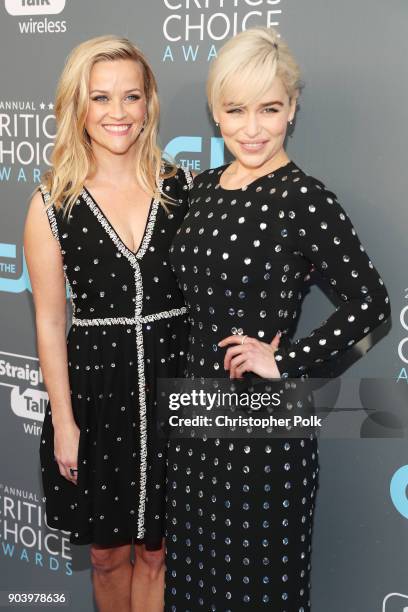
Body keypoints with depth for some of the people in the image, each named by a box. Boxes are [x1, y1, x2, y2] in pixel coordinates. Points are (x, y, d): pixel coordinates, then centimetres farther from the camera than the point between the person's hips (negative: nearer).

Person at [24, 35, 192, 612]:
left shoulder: (183, 187, -2)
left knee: (156, 550, 15)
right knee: (109, 551, 18)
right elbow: (50, 320, -3)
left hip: (175, 384, 1)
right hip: (95, 389, 0)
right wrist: (63, 420, -4)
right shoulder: (53, 203, -5)